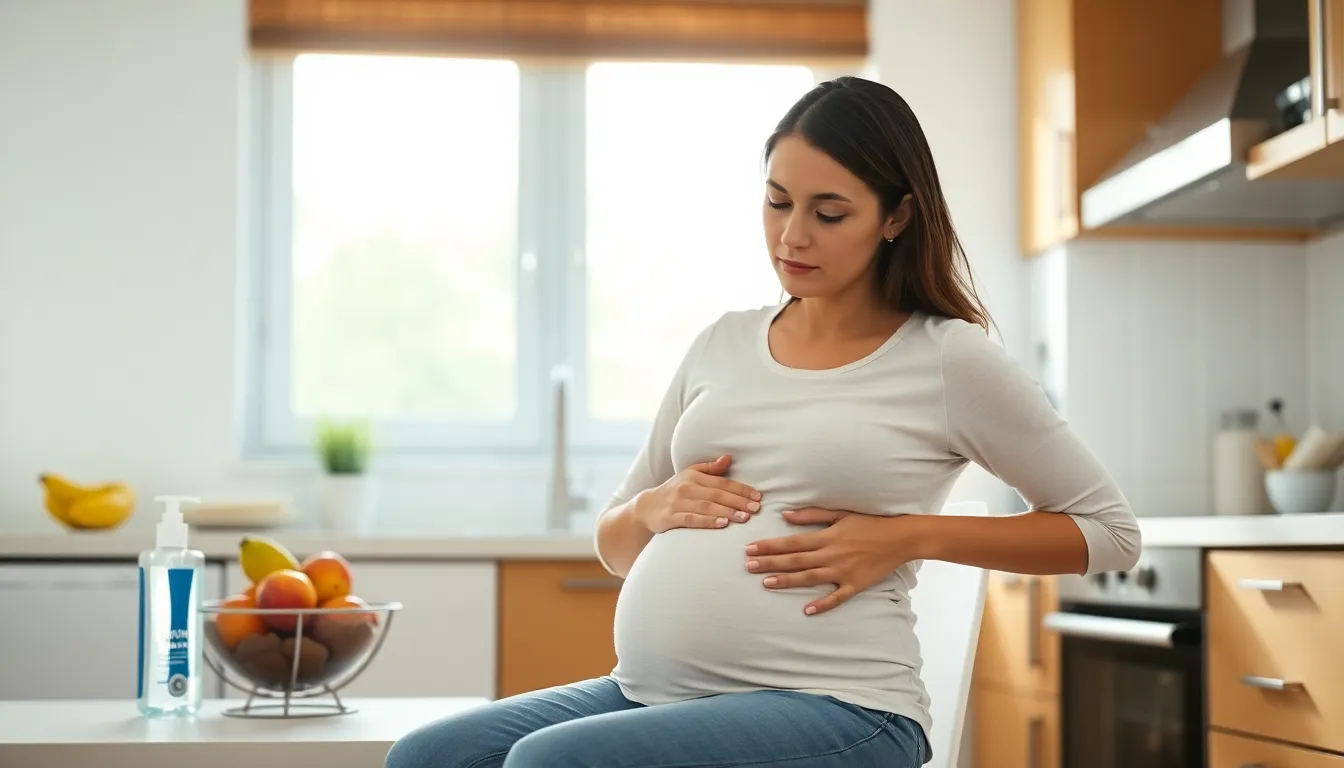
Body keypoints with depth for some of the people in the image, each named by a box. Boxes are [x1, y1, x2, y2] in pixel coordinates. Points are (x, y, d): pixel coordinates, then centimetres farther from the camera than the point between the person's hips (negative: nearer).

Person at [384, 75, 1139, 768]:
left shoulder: (949, 359, 0)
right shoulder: (724, 344, 15)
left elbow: (1112, 531, 4)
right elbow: (613, 545, 23)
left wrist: (907, 538, -7)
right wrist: (654, 508, -2)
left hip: (832, 705, -5)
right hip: (648, 692, 6)